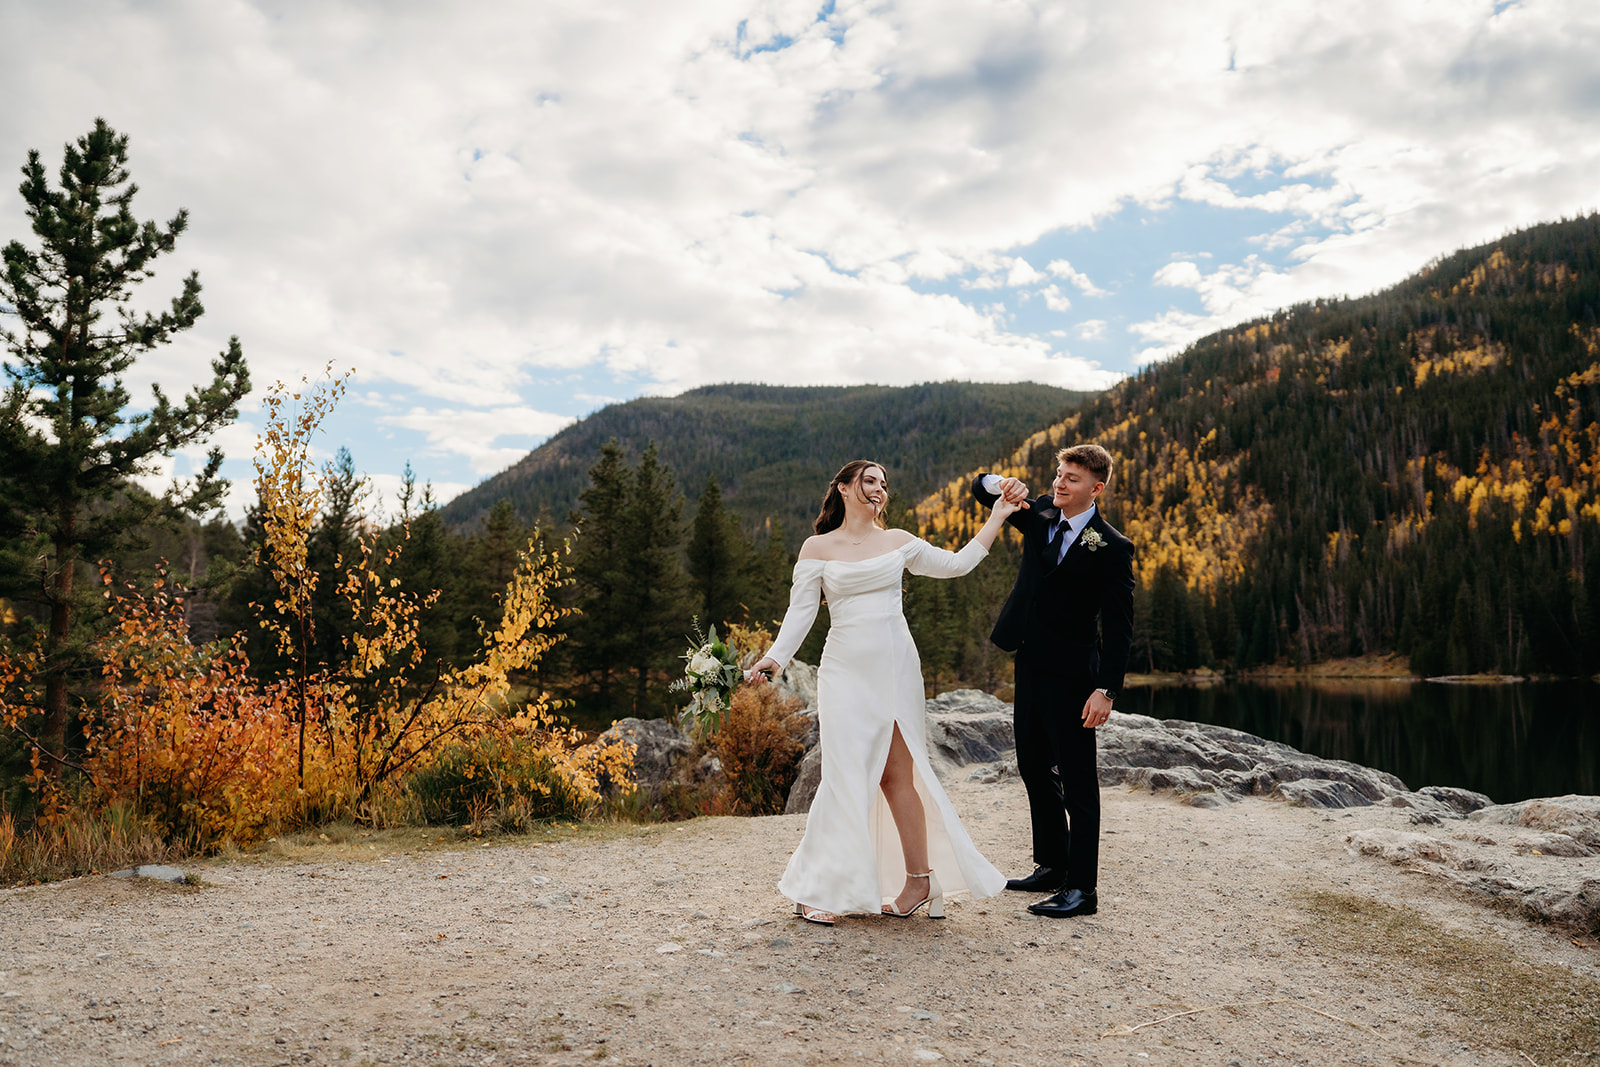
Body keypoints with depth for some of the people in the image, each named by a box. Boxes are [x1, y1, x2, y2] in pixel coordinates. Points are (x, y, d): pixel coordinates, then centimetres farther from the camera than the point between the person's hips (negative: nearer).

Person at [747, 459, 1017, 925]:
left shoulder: (898, 542, 12)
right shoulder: (818, 547, 5)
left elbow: (956, 563, 21)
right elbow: (801, 610, 2)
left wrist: (997, 517, 22)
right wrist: (775, 657, -10)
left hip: (895, 667, 2)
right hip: (845, 670, -2)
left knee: (897, 773, 1)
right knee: (847, 775, -4)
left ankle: (918, 878, 11)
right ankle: (820, 890, 5)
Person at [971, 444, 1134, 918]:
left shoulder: (1111, 547, -11)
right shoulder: (1041, 515, 7)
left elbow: (1118, 626, -14)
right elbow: (980, 489, 11)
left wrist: (1106, 689, -20)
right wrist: (1001, 485, -14)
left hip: (1071, 675, -7)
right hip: (1029, 666, 8)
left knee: (1077, 780, -1)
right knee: (1034, 769, 16)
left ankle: (1081, 888, 6)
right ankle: (1051, 867, 30)